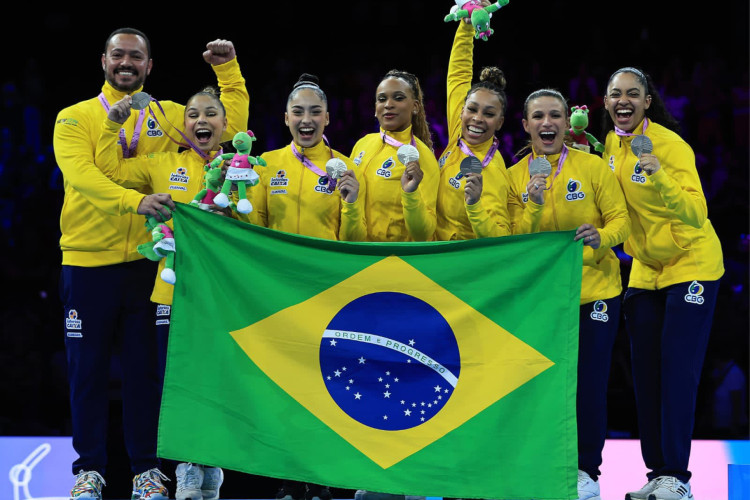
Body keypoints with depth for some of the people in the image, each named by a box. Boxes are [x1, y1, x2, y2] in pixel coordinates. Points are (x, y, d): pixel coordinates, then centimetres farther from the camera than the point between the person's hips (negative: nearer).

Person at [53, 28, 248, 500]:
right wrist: (136, 200, -31)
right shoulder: (75, 119, 1)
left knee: (145, 368, 3)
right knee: (88, 368, 2)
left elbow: (232, 125, 10)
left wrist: (228, 68, 1)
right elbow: (81, 174, -16)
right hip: (87, 262, -1)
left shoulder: (168, 117, 11)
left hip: (147, 262, 2)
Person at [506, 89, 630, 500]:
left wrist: (601, 237, -26)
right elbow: (518, 243, -3)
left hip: (593, 288, -2)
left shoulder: (593, 167, -3)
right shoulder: (515, 176, 2)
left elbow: (620, 219, -5)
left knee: (589, 382, -2)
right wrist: (535, 206, -21)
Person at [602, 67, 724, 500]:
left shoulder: (669, 144, -19)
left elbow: (696, 214, -30)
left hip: (690, 265, -7)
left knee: (677, 371, -10)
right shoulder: (612, 144, 2)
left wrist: (659, 178, -44)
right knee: (645, 374, 7)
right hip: (645, 270, 7)